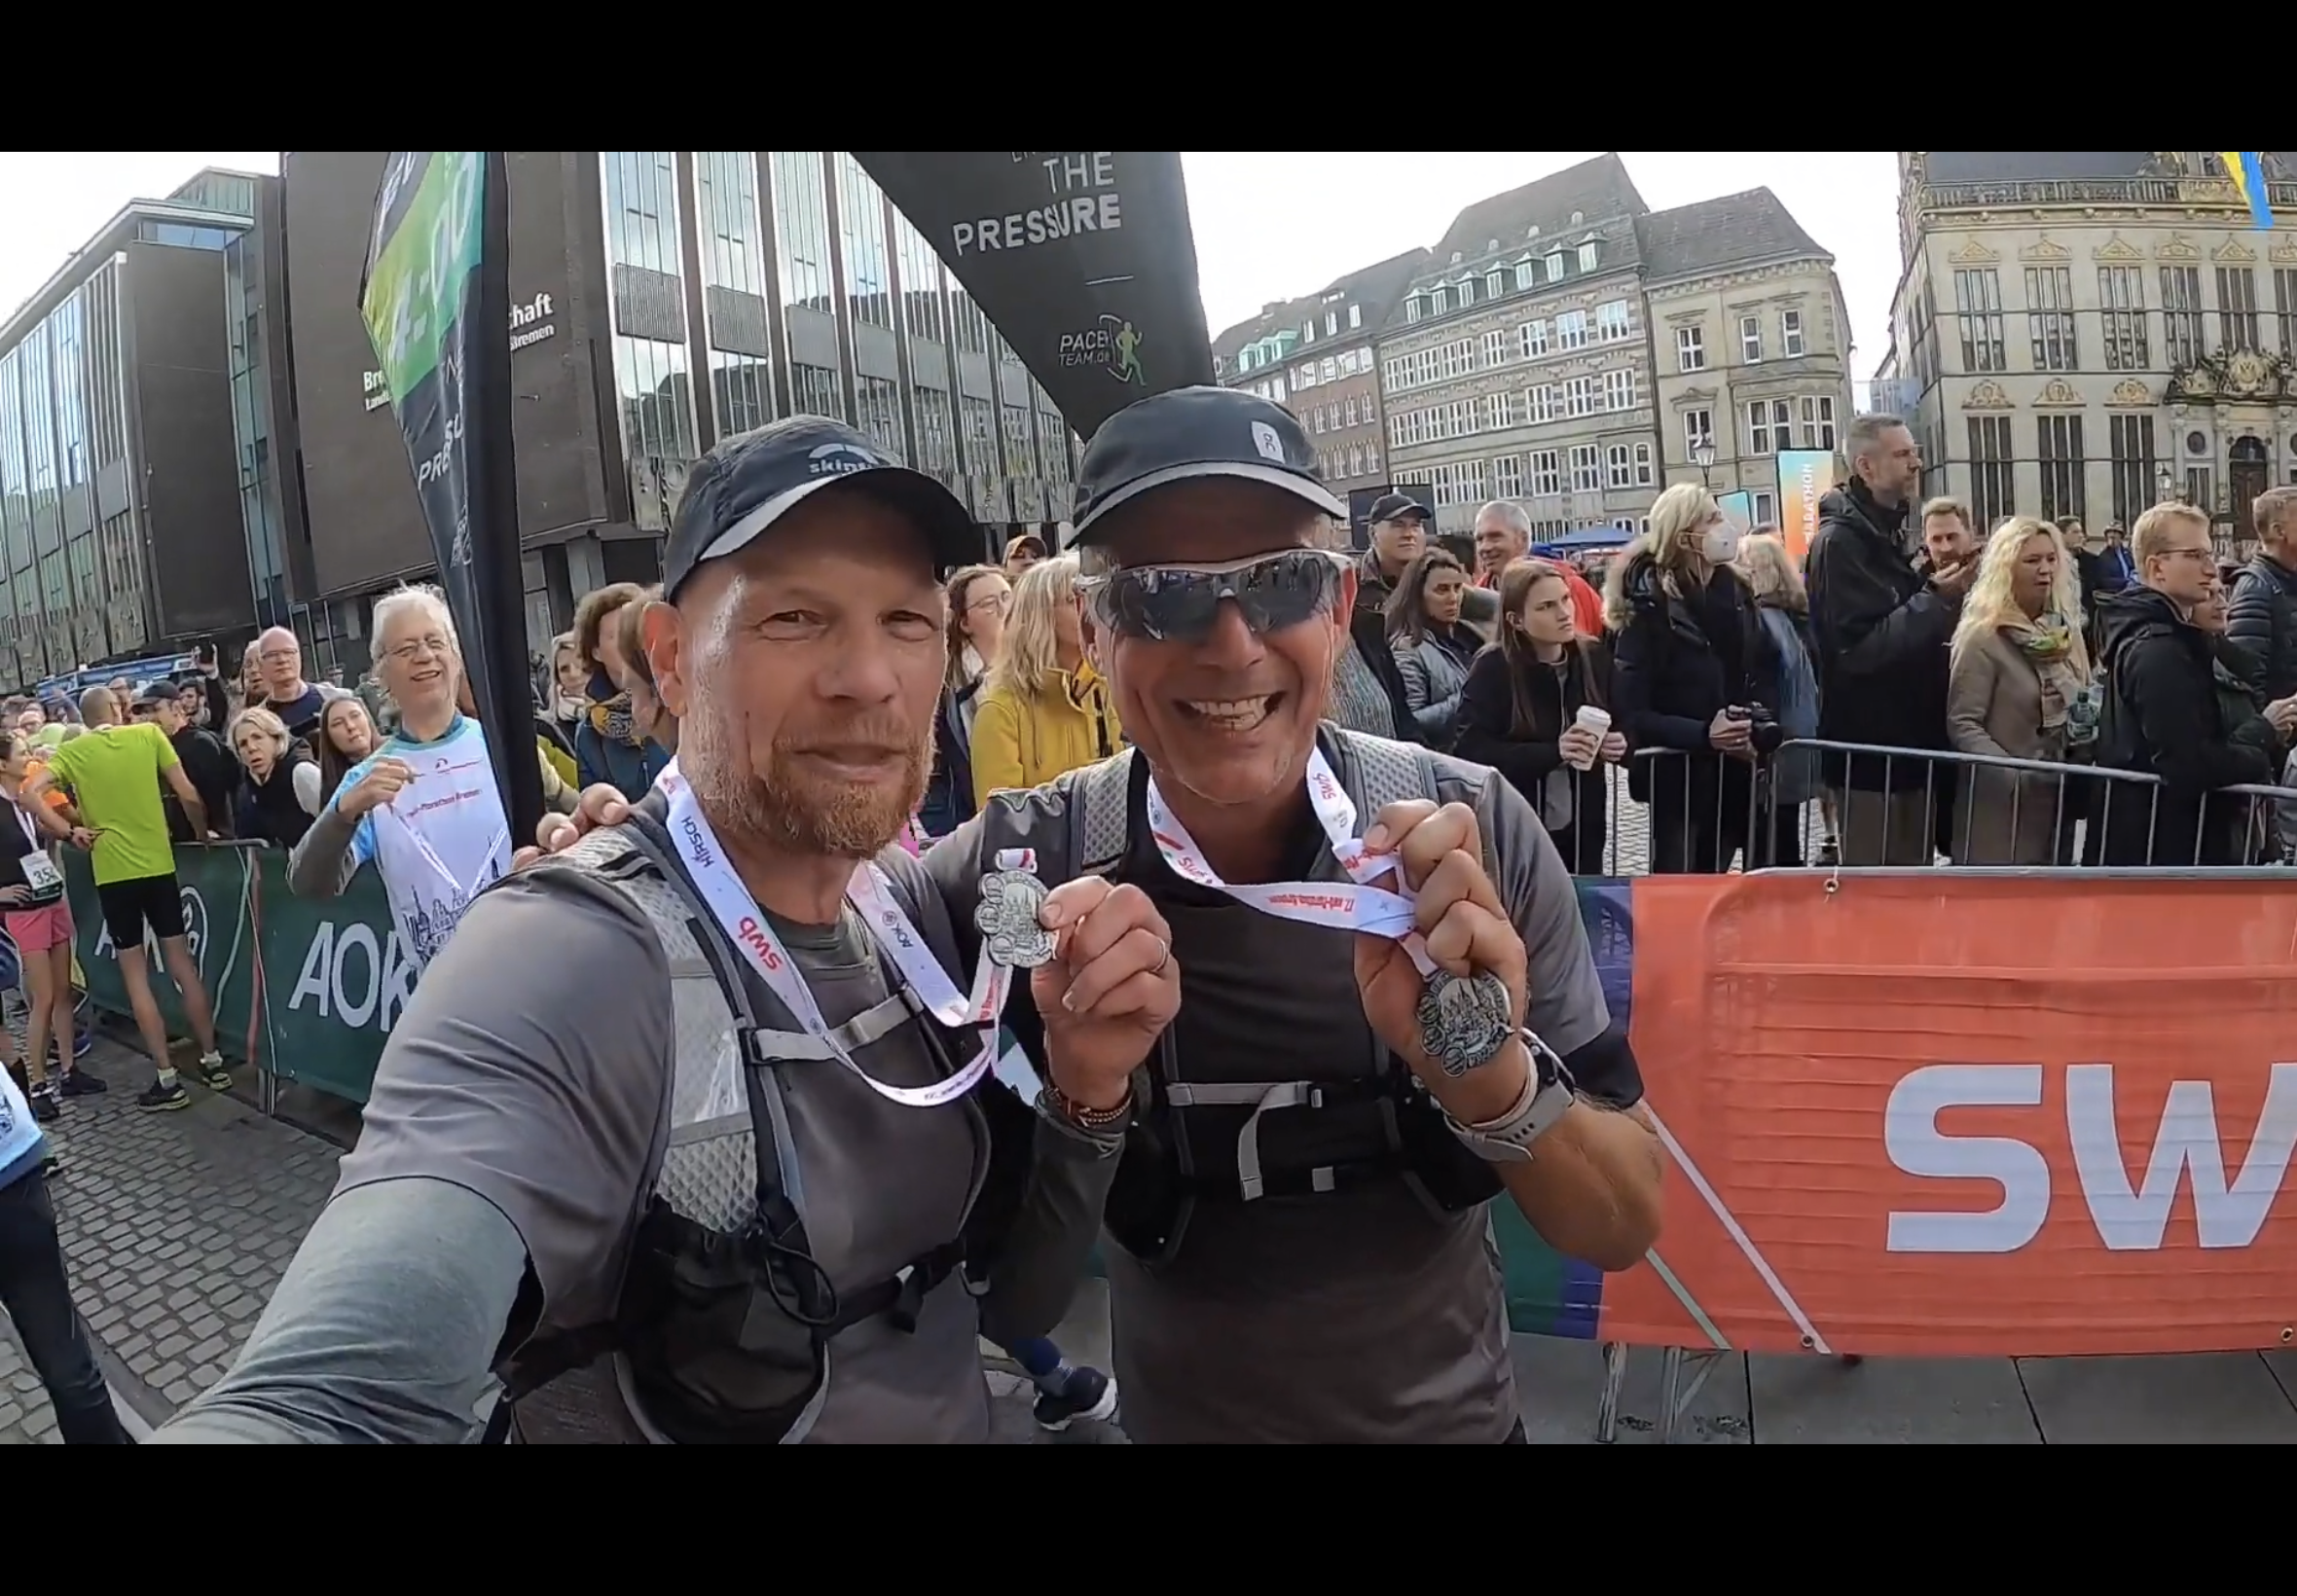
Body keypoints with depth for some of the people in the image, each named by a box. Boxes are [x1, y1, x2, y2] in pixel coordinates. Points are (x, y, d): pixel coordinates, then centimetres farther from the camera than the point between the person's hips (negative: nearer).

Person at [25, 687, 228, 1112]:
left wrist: (68, 832, -4)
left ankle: (167, 1079, 4)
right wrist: (203, 831, 13)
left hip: (112, 873, -1)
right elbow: (189, 795, -3)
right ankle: (212, 1061, 15)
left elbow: (30, 793, -14)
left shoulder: (72, 751, 0)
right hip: (159, 866, 1)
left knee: (135, 975, 5)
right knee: (182, 964, 12)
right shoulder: (149, 735, 0)